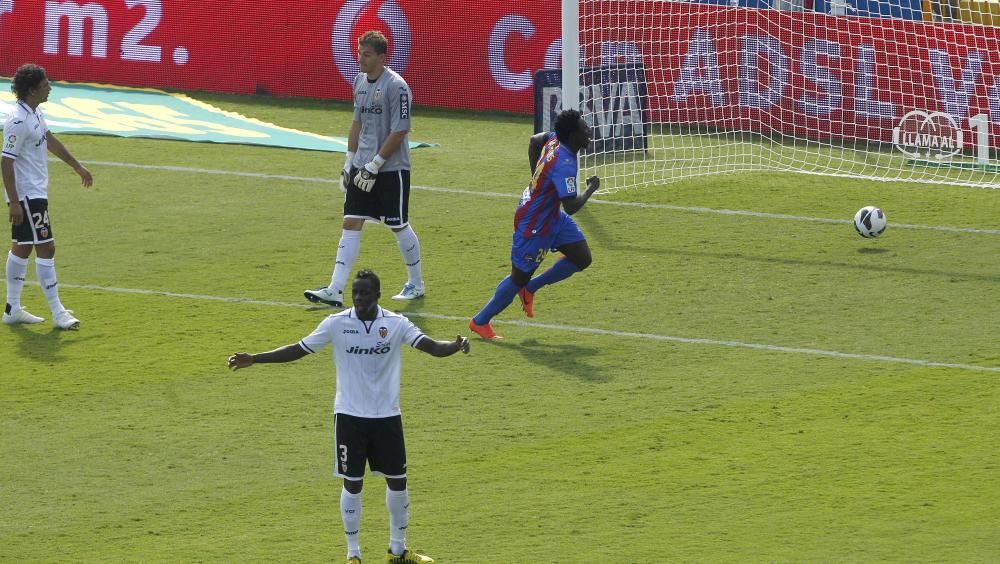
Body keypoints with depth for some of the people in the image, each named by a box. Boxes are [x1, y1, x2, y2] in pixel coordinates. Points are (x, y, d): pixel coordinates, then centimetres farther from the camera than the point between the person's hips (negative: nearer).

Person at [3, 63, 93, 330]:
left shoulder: (35, 113, 8)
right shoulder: (18, 122, -22)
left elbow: (50, 140, 25)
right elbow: (6, 162, -23)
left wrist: (77, 166, 34)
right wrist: (14, 203, -24)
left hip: (35, 192, 10)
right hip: (27, 196, -10)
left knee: (22, 248, 15)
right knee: (46, 248, -8)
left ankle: (13, 309, 22)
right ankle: (58, 313, -4)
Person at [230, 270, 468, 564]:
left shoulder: (396, 324, -6)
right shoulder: (336, 324, -6)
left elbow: (431, 346, -15)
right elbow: (299, 349, -1)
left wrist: (455, 346, -37)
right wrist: (254, 359, -8)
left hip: (387, 416, 1)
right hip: (350, 415, -1)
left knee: (397, 480, 8)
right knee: (352, 484, 2)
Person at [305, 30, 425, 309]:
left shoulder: (395, 86, -16)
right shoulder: (360, 82, 8)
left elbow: (399, 131, -18)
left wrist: (374, 166, -17)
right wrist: (349, 162, 15)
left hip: (391, 168, -7)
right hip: (363, 167, 7)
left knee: (399, 226, 4)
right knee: (351, 224, -1)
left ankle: (416, 284, 23)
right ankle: (335, 291, -7)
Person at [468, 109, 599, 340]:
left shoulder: (555, 139, -6)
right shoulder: (565, 164, -33)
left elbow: (534, 140, 17)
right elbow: (571, 206, -34)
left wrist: (537, 178, 20)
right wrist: (591, 189, -17)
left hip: (552, 216, 9)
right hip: (535, 225, -9)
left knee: (582, 259, 7)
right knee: (519, 277, 5)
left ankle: (531, 288, 23)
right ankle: (480, 322, 22)